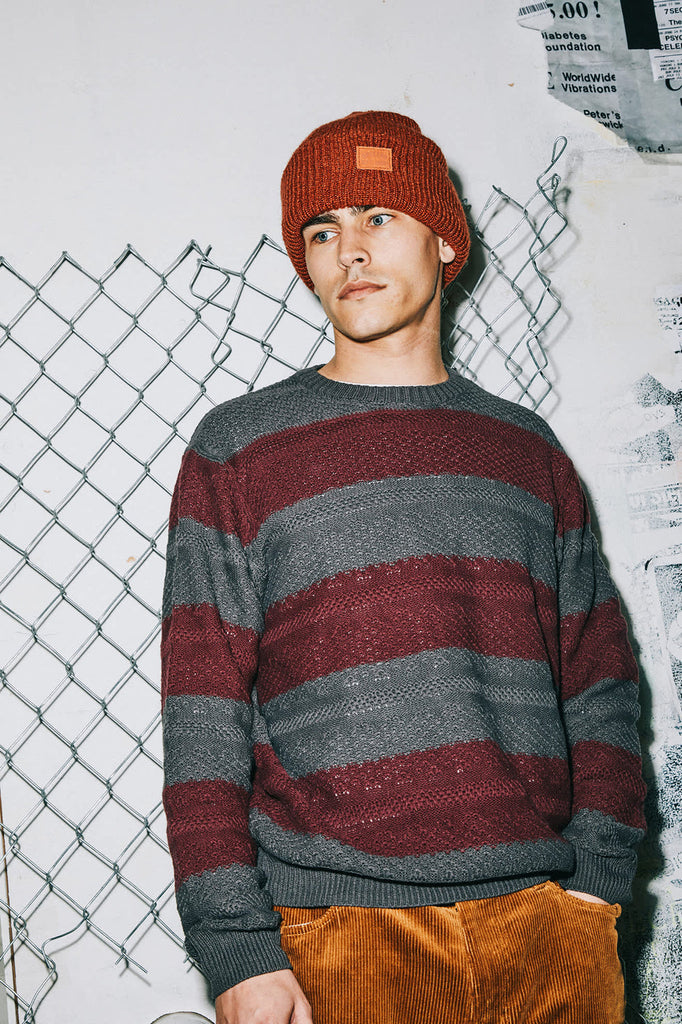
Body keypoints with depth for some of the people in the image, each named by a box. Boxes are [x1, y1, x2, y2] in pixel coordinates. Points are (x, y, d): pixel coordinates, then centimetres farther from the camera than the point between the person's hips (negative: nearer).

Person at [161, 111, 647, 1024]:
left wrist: (597, 878, -2)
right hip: (342, 932, -2)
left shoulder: (526, 449, 10)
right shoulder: (236, 449, 1)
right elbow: (202, 715, -3)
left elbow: (599, 678, 9)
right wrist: (237, 949, -9)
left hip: (546, 918, 3)